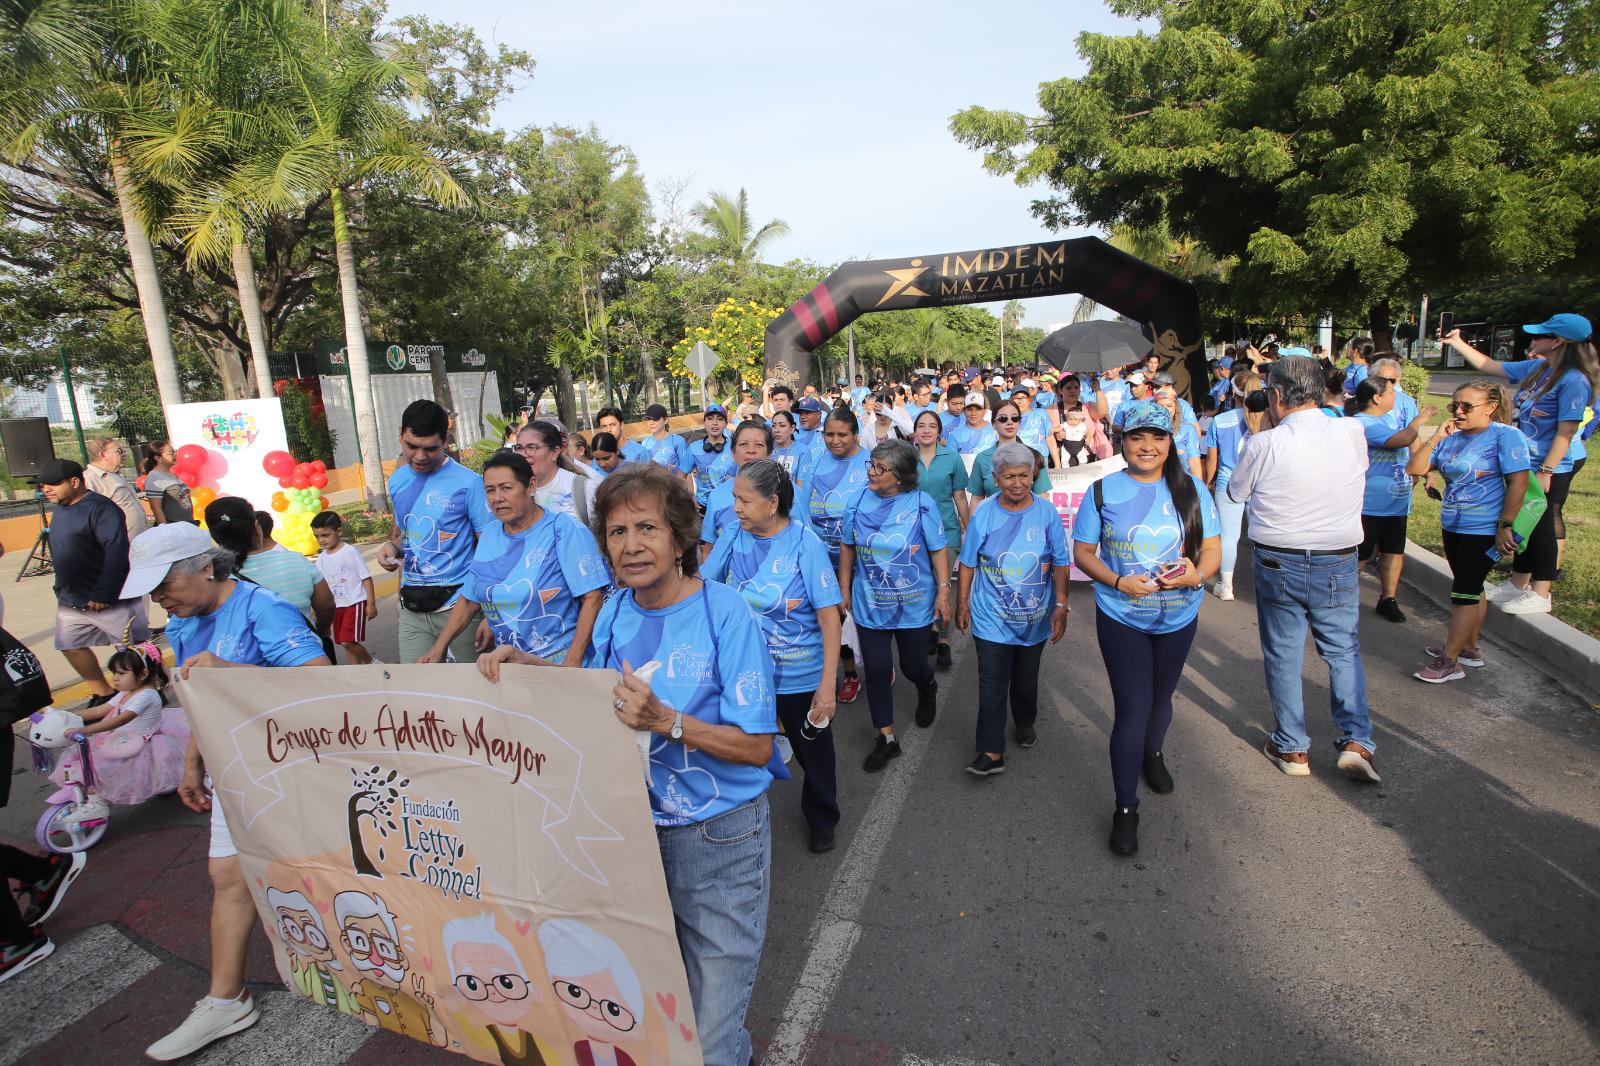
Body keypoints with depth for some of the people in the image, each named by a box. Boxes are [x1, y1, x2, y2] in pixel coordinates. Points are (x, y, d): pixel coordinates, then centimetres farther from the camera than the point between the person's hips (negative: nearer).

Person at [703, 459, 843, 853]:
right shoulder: (734, 536, -6)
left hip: (801, 676, -3)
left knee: (812, 748, 18)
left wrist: (827, 684, -19)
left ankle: (821, 817, 45)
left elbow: (829, 617, -16)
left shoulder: (805, 543, -17)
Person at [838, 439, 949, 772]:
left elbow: (938, 551, -5)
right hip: (870, 604, 2)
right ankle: (886, 738, 22)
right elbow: (847, 548, 5)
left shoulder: (922, 504, -12)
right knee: (877, 670, 5)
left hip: (914, 605, -2)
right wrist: (844, 589, 7)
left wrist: (943, 591, -7)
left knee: (913, 666, 13)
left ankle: (928, 690, 52)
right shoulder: (858, 501, -6)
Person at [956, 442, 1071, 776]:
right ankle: (991, 751, 1)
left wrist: (1061, 605, -3)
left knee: (1027, 679, 19)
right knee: (992, 685, -4)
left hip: (1035, 618, 2)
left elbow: (1061, 564, 0)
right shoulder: (983, 512, -7)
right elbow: (968, 563, 0)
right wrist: (962, 604, 2)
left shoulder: (1047, 512, -6)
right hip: (991, 618, -1)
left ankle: (1025, 723, 44)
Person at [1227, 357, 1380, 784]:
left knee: (1282, 656, 11)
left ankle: (1292, 748, 21)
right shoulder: (1352, 433, -8)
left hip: (1277, 565, -2)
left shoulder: (1263, 445, -16)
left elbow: (1236, 491, 0)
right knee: (1344, 652, 19)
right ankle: (1355, 741, 12)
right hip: (1338, 563, 2)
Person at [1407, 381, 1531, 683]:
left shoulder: (1505, 435, -12)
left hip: (1484, 530, -7)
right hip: (1454, 525, 7)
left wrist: (1505, 527, -17)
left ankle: (1449, 661, 3)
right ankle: (1470, 648, 31)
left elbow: (1518, 483, -15)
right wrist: (1435, 438, -11)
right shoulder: (1452, 438, 5)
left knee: (1464, 591, -3)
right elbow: (1414, 469, -2)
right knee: (1471, 589, 18)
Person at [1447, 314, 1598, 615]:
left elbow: (1566, 432, -22)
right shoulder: (1535, 368, 5)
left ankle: (1539, 595, 13)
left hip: (1551, 468, -8)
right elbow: (1489, 366, 18)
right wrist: (1457, 343, 16)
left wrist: (1546, 472, -23)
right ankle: (1518, 584, 30)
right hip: (1526, 465, 8)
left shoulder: (1573, 380, -20)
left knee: (1541, 527, 0)